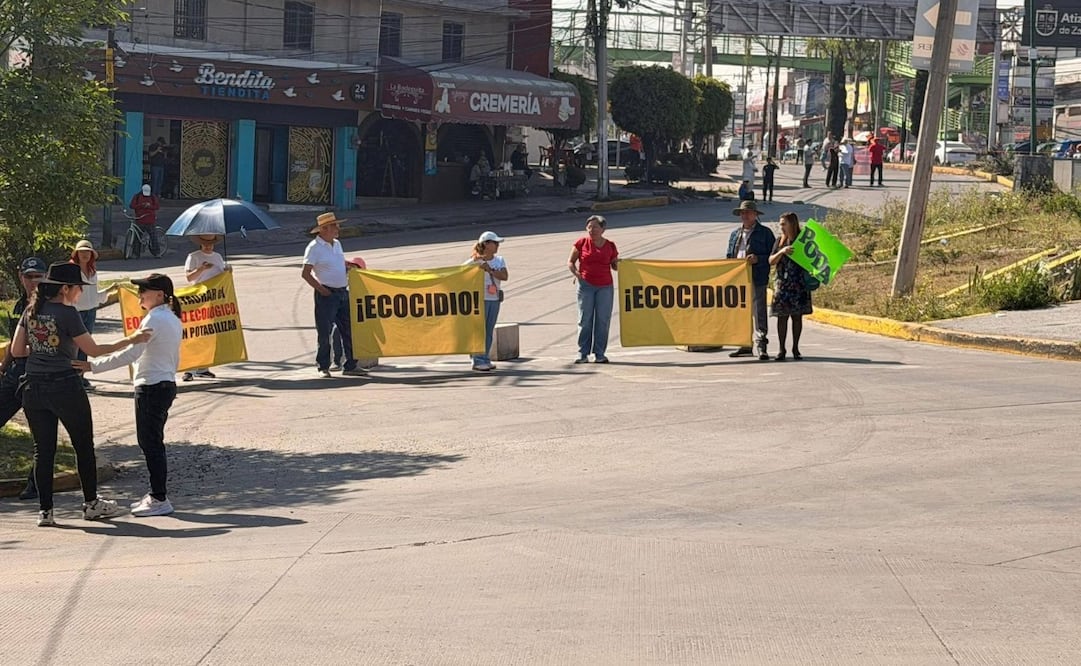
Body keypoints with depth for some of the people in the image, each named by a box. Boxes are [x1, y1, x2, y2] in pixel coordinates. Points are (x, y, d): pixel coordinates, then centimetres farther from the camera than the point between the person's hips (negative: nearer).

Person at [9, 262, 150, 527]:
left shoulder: (31, 311, 6)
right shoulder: (67, 314, -11)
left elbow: (16, 350, 7)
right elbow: (93, 350, -8)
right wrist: (130, 340, -2)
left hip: (34, 388, 5)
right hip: (64, 385, -5)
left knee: (43, 450, 9)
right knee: (83, 445, 11)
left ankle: (45, 510, 6)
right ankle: (91, 503, 19)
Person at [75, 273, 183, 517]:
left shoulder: (153, 319, -16)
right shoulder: (173, 320, 13)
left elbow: (131, 353, -23)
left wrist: (93, 366, -22)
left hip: (151, 387, -10)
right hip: (167, 385, 10)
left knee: (150, 442, -4)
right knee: (152, 442, 17)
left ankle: (160, 499, -2)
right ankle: (157, 494, 23)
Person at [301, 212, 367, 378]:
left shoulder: (336, 244, 13)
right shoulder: (314, 248, -11)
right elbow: (305, 273, -13)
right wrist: (321, 289, -15)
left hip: (343, 292, 8)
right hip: (327, 294, -8)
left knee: (349, 330, 7)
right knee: (324, 332, -1)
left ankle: (350, 366, 13)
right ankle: (323, 367, 7)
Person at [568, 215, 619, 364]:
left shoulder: (610, 246, 7)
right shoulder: (582, 243, 2)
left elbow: (615, 267, 15)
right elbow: (570, 261, 8)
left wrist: (617, 263, -8)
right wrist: (575, 273, -11)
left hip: (605, 286, 2)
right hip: (586, 285, -1)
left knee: (603, 320, 1)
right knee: (584, 320, -1)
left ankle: (599, 354, 8)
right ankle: (583, 354, 4)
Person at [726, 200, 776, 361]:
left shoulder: (764, 232, 4)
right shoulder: (735, 234, 20)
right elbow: (729, 256, 24)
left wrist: (757, 259, -16)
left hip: (756, 279, -6)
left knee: (759, 313, -9)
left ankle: (761, 347, -10)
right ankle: (746, 345, 17)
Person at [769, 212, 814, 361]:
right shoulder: (779, 242, 10)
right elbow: (771, 261, 3)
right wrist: (782, 252, -15)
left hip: (799, 284, -1)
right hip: (782, 283, 1)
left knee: (797, 316, 2)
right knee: (782, 317, -2)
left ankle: (795, 349, 10)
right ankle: (782, 350, 1)